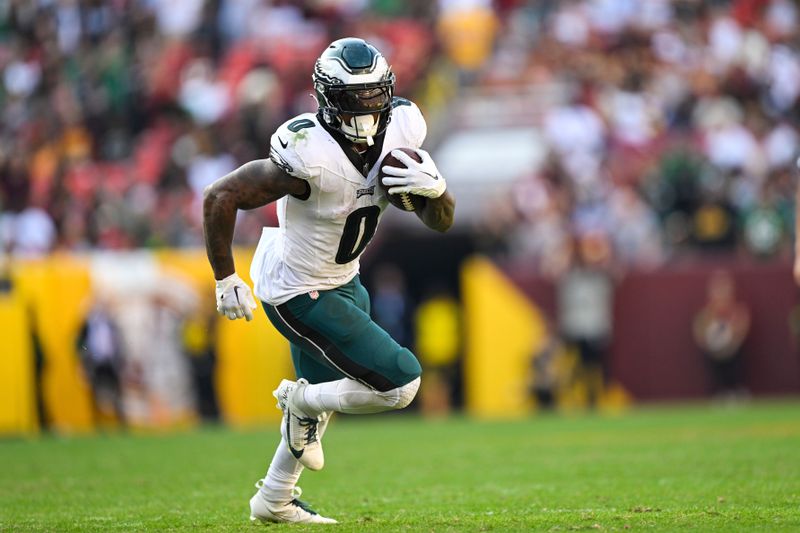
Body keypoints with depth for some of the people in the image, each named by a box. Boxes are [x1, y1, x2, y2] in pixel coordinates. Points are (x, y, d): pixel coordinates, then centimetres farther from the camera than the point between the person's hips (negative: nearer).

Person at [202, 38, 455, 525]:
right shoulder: (311, 158, -34)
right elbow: (220, 197, -27)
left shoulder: (401, 133, -12)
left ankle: (275, 500, 44)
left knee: (324, 394, 25)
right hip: (299, 297, -8)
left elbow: (441, 222, -4)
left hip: (341, 281, 8)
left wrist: (435, 188, -26)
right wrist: (227, 280, -20)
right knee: (401, 384, -11)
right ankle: (302, 403, 13)